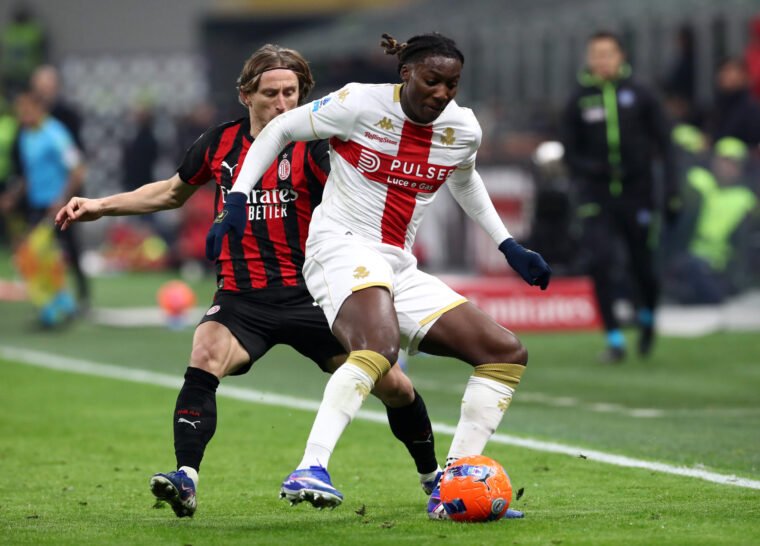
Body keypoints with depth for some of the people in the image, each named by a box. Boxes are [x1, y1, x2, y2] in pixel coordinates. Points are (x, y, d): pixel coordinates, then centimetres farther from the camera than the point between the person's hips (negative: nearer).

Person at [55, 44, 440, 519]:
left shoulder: (311, 148, -7)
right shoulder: (220, 143, 4)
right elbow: (173, 192, 22)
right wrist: (101, 207, 18)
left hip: (308, 296, -2)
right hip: (241, 299, 2)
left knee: (392, 385, -1)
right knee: (205, 359, -29)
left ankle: (431, 475, 26)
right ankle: (186, 480, -34)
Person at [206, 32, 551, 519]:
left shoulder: (463, 129, 7)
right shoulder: (360, 104, -9)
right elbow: (278, 130, 3)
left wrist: (509, 246, 26)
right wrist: (236, 201, -6)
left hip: (399, 268, 8)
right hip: (343, 247, -7)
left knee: (507, 352, -1)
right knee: (380, 346, -38)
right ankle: (310, 471, -47)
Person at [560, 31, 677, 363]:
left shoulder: (639, 96, 1)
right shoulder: (579, 101, 3)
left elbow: (664, 145, 4)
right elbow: (570, 152, 7)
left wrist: (671, 190, -3)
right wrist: (590, 169, -14)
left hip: (637, 194, 0)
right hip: (597, 197, 0)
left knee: (643, 267, 5)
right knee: (600, 266, -14)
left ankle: (647, 319, 36)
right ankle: (614, 339, -7)